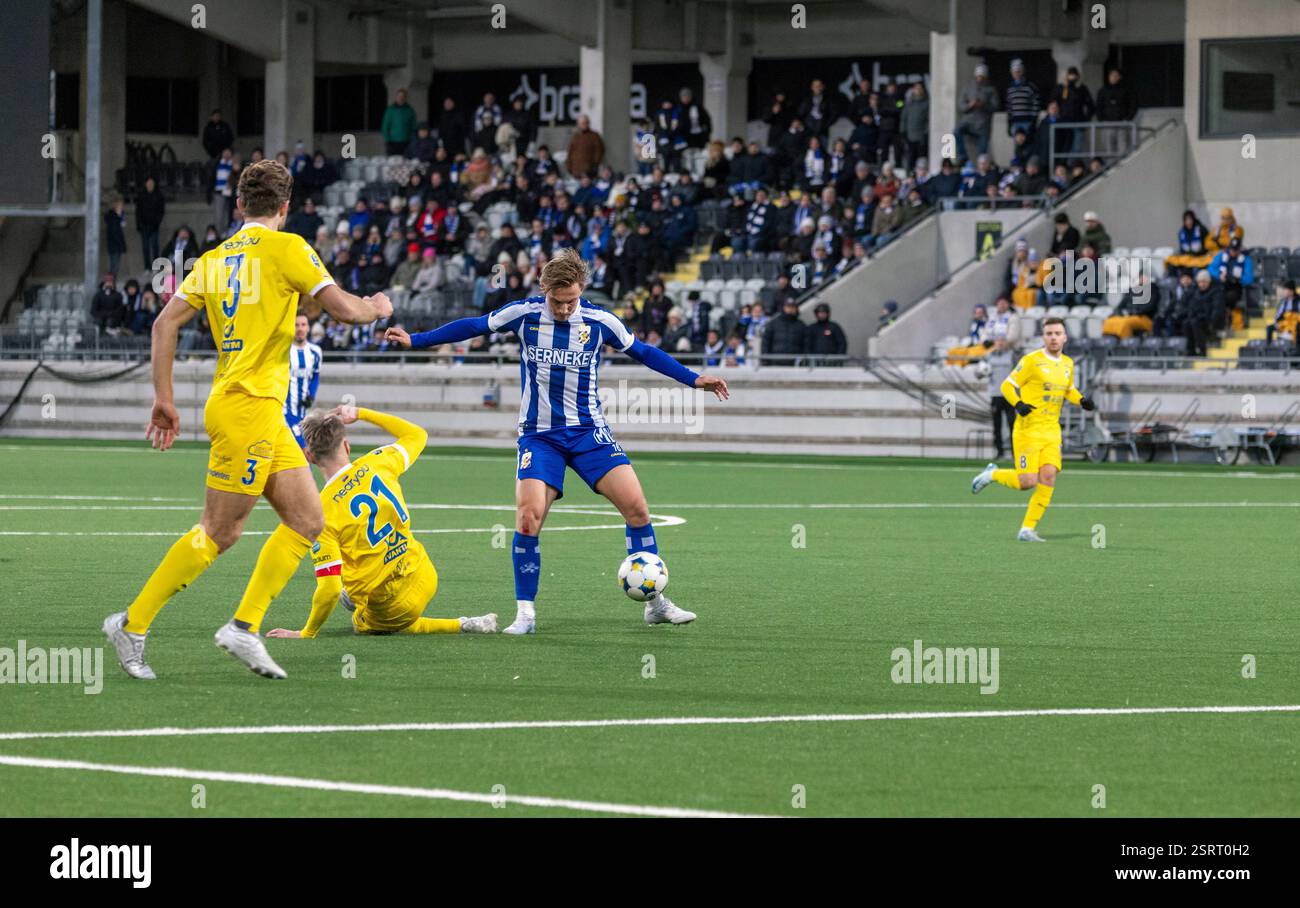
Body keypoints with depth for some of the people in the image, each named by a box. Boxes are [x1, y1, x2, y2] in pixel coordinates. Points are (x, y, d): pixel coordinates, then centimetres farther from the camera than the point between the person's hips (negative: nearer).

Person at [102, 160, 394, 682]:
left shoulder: (216, 258, 13)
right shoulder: (285, 247, -7)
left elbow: (166, 322, 7)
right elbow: (343, 309, -10)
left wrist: (163, 398, 8)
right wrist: (378, 309, 11)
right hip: (248, 407, -8)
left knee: (307, 520, 8)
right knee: (219, 532, -5)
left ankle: (244, 625, 5)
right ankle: (132, 625, -2)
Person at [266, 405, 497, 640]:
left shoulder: (321, 512, -21)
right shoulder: (376, 464, -9)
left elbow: (330, 589, -23)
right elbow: (417, 435, 15)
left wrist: (306, 634, -9)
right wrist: (360, 414, 17)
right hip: (426, 579, 6)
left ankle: (460, 626, 13)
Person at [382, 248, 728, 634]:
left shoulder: (600, 321, -5)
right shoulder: (523, 314, -6)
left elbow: (643, 352, 10)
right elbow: (472, 327, 7)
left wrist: (694, 380, 8)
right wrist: (414, 340, 9)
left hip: (589, 431, 1)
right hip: (539, 435, -1)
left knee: (636, 506, -10)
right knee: (528, 517, -19)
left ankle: (656, 604, 3)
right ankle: (525, 613, -6)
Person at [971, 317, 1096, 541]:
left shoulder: (1068, 364, 13)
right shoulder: (1031, 361, -7)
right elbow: (1008, 385, -5)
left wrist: (1082, 400, 9)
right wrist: (1018, 404, -23)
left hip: (1052, 431, 6)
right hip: (1028, 429, -6)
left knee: (1049, 476, -11)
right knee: (1027, 482, -12)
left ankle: (1028, 529, -3)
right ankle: (992, 474, 18)